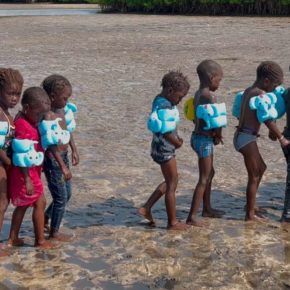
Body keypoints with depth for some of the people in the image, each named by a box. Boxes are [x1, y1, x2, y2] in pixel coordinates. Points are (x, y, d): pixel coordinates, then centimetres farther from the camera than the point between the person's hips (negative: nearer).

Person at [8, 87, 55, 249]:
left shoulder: (30, 121, 7)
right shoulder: (22, 125, -22)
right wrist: (27, 180, -22)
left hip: (33, 171, 10)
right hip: (25, 173, -10)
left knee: (23, 204, 16)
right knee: (40, 202, 0)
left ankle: (13, 238, 26)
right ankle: (40, 240, 11)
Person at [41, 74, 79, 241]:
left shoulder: (61, 110, 4)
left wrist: (74, 150, 20)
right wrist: (63, 167, -33)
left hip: (63, 156, 9)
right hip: (52, 159, -9)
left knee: (67, 194, 20)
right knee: (61, 198, 3)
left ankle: (45, 220, 37)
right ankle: (54, 232, 21)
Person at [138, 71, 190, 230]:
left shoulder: (159, 100, 10)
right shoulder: (164, 105, -22)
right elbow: (166, 132, -25)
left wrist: (176, 138, 5)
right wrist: (178, 143, -9)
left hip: (162, 147, 10)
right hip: (165, 149, -10)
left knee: (169, 182, 20)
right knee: (172, 185, 2)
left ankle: (146, 208, 21)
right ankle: (172, 222, 13)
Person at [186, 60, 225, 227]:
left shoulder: (198, 94, 8)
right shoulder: (208, 96, -21)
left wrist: (214, 135, 1)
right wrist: (218, 135, -9)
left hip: (199, 136, 10)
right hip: (205, 140, -10)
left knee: (210, 173, 23)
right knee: (204, 179, -3)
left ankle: (207, 209, 36)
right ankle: (192, 217, 1)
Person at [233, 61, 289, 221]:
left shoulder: (248, 91, 12)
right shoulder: (260, 94, -16)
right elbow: (268, 119, -18)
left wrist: (272, 131, 21)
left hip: (242, 136, 10)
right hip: (247, 138, -10)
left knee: (261, 168, 25)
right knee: (254, 176, 3)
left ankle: (250, 205, 33)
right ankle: (250, 214, 13)